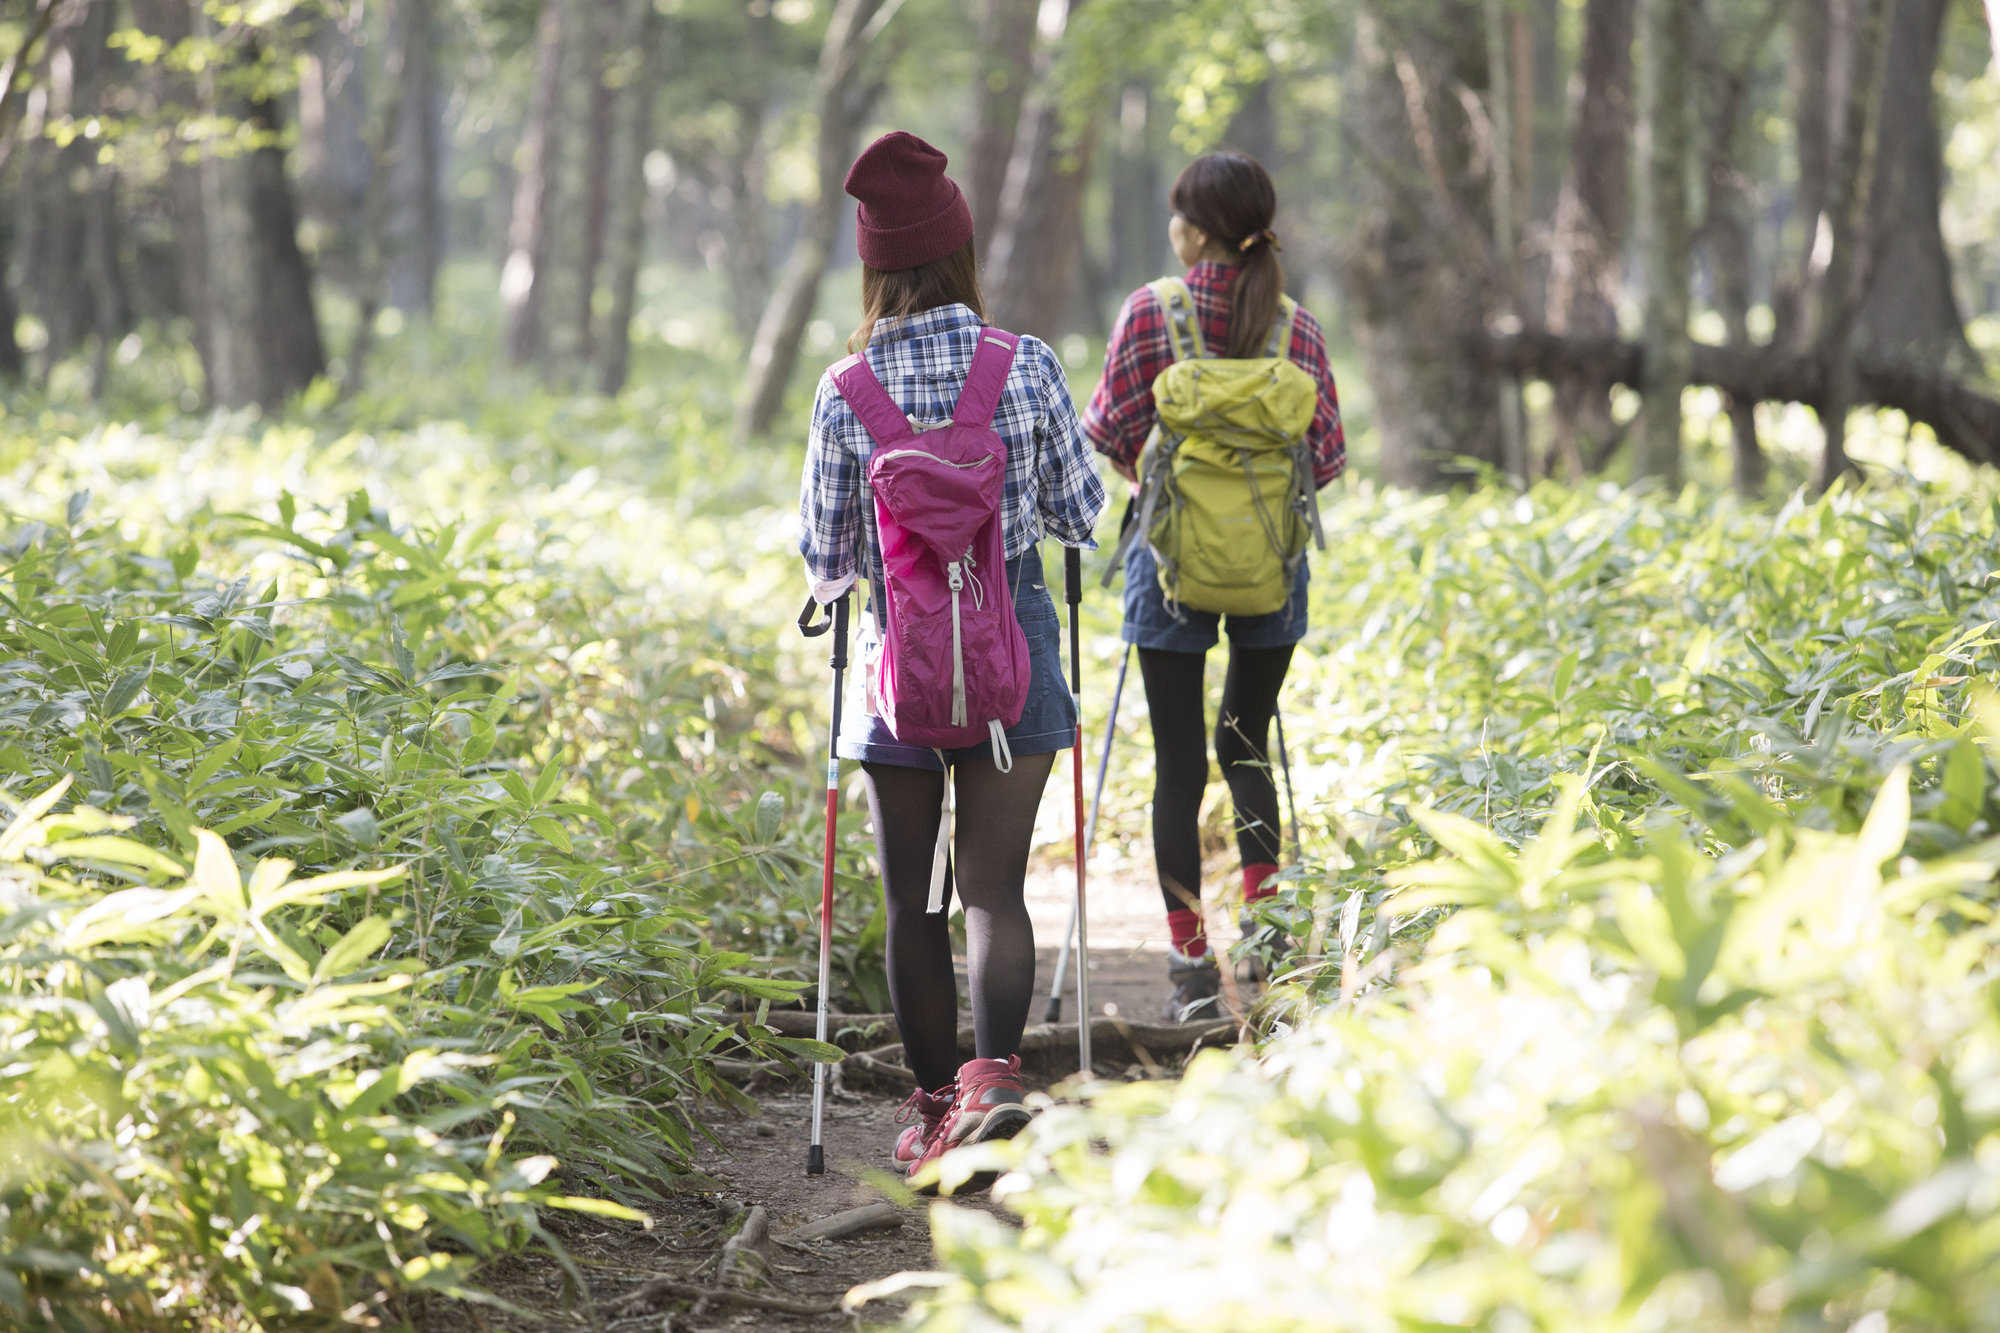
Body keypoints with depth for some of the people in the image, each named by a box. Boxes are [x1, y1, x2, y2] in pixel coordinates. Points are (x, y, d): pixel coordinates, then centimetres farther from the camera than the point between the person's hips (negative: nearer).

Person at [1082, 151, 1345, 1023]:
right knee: (1245, 741, 18)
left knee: (1179, 762, 3)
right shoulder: (1298, 328, -1)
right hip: (1270, 556, 2)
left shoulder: (1150, 313, -7)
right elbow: (1327, 456, 0)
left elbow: (1108, 434, -6)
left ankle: (1191, 961, 3)